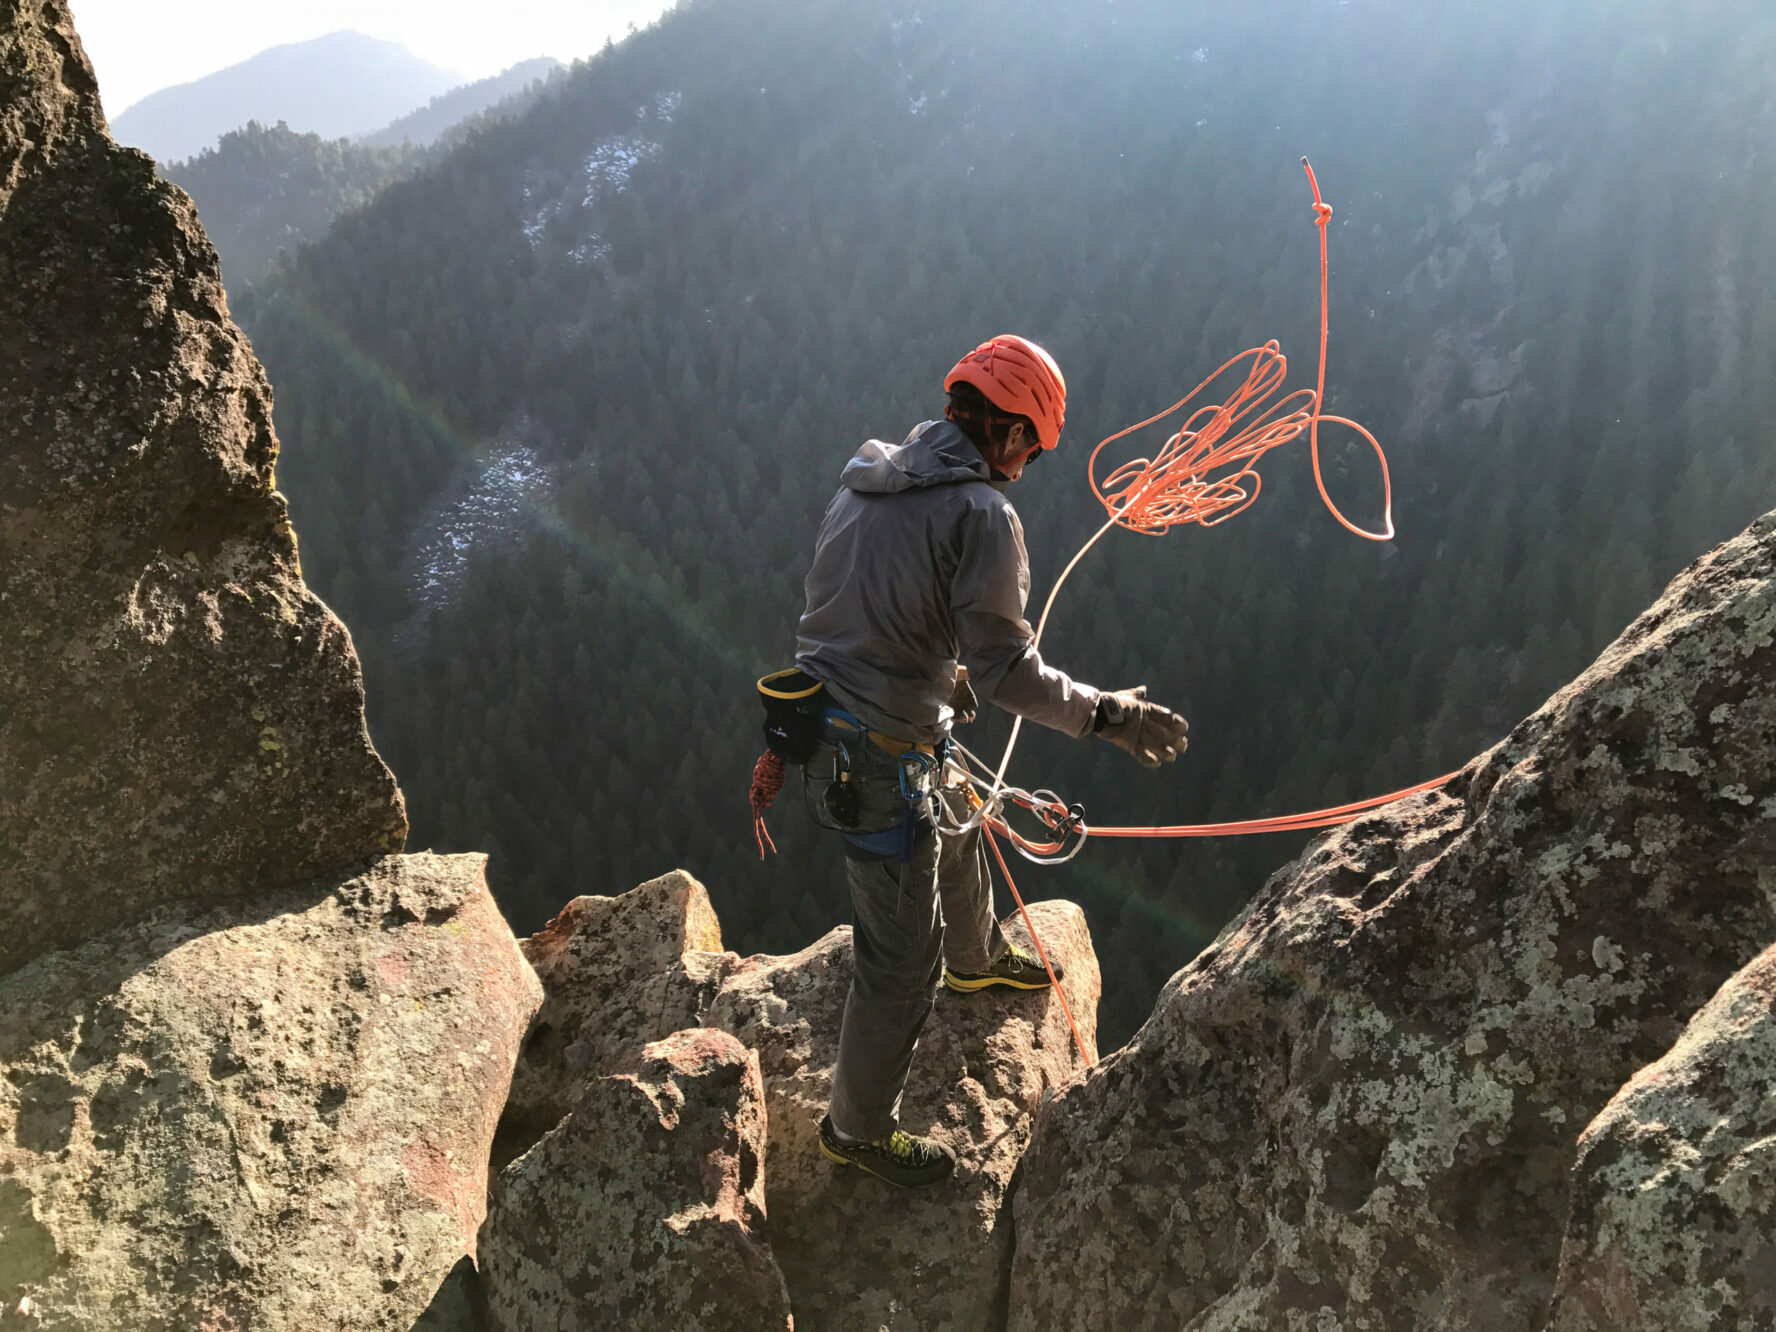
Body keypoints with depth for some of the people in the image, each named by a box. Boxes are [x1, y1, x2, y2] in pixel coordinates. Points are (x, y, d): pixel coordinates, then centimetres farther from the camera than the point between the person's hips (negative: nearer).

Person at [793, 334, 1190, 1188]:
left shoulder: (866, 476, 7)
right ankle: (858, 1128, 24)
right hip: (880, 755, -10)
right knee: (903, 958, 5)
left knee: (954, 825, 35)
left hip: (824, 710, 10)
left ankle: (977, 959, 63)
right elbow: (1006, 670, -22)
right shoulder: (982, 515, -19)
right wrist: (1105, 714, -10)